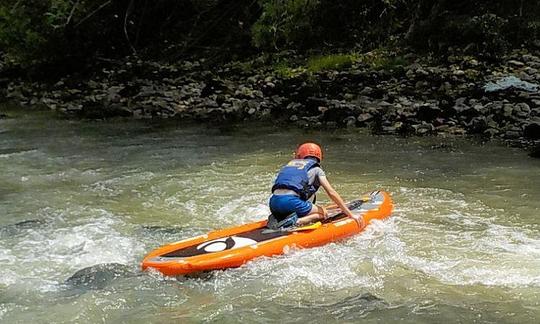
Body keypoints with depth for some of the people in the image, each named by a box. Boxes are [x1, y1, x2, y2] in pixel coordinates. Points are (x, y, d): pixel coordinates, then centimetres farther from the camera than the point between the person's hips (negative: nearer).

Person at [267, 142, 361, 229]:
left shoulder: (290, 163, 29)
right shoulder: (316, 169, 15)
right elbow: (331, 193, 7)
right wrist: (351, 215, 10)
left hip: (273, 202, 5)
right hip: (291, 202, -5)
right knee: (323, 213, 17)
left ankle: (277, 219, 4)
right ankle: (297, 221, -9)